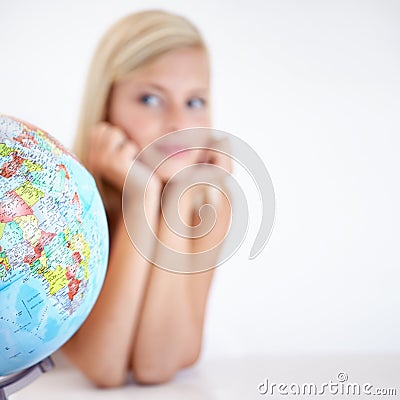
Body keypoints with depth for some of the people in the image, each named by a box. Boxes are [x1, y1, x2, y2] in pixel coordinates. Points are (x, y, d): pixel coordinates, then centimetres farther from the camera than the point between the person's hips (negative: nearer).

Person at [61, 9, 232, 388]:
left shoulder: (208, 201, -13)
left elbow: (157, 366, -22)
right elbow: (104, 368, -26)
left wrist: (179, 202, -25)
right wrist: (140, 201, -29)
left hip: (169, 388, 1)